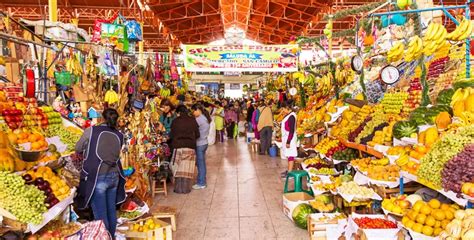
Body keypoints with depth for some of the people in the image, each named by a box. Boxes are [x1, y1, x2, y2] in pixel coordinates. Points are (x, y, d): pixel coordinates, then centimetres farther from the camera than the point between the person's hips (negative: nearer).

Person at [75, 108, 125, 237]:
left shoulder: (92, 130, -3)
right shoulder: (119, 135, 6)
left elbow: (78, 149, 8)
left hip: (97, 177, -5)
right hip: (114, 176, 5)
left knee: (100, 214, 2)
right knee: (111, 211, 17)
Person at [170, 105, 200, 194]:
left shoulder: (176, 121, -1)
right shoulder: (192, 120, 1)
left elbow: (172, 134, 2)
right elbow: (197, 134, 3)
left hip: (178, 146, -1)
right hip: (190, 147, 1)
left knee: (178, 168, 9)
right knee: (187, 169, 7)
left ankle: (178, 188, 12)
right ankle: (186, 189, 10)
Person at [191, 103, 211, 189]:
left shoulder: (199, 119, -18)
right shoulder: (205, 118, 10)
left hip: (199, 144, -9)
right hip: (204, 143, 9)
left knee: (200, 164, 0)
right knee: (202, 163, 16)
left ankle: (201, 183, 9)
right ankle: (203, 181, 25)